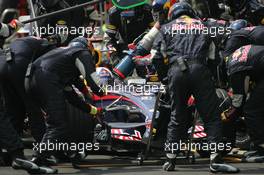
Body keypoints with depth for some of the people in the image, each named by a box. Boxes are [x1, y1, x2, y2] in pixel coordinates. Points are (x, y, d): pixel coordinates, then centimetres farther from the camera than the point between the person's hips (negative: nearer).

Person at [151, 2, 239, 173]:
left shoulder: (167, 28, 22)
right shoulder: (202, 26, 26)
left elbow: (156, 56, 14)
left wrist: (163, 74, 26)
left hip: (176, 71, 1)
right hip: (199, 69, -1)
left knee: (177, 117, 12)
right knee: (212, 116, -1)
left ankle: (170, 160, 12)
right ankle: (216, 160, -11)